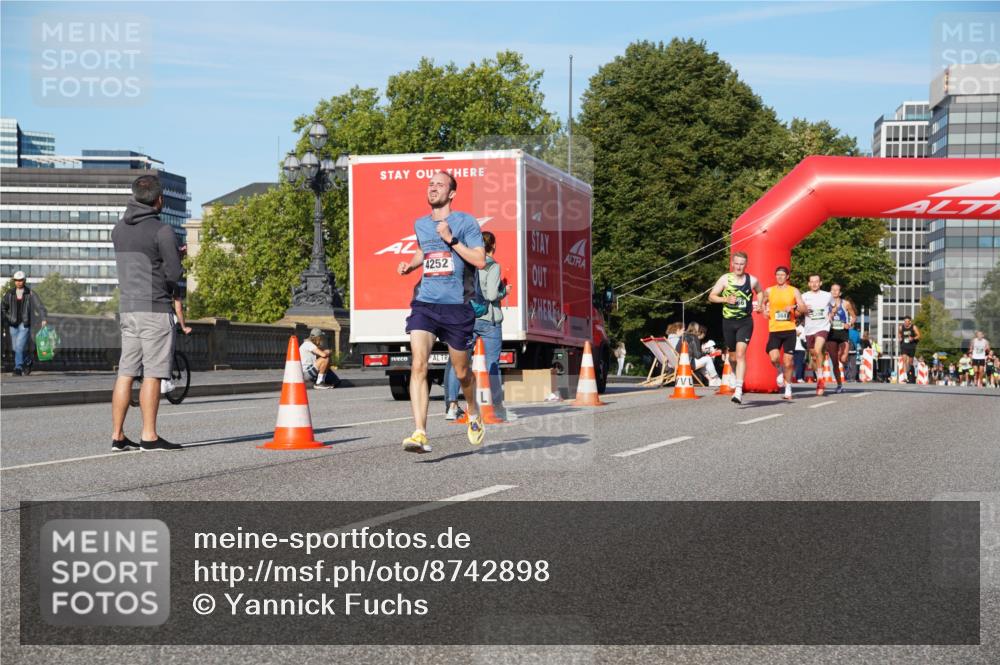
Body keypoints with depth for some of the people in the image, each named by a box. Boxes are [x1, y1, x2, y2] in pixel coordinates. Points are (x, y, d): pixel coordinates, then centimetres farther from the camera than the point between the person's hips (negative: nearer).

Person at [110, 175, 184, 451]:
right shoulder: (162, 231, -10)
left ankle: (117, 435, 8)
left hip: (127, 307, 7)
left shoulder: (119, 229, 11)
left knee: (125, 372, 8)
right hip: (154, 307, -7)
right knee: (152, 373, -5)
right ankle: (149, 436, -5)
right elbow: (174, 273, -10)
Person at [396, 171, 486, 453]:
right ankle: (420, 434, -20)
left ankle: (473, 413, 42)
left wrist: (451, 239, -17)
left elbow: (480, 261, -11)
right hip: (424, 303, 3)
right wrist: (410, 264, 14)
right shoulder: (420, 224, 12)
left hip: (457, 306, -3)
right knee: (418, 365, -16)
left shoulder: (465, 221, -3)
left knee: (461, 371, 10)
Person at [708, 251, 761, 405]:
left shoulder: (752, 280, 0)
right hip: (728, 322, 2)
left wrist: (758, 304, -1)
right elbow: (711, 296, 1)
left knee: (741, 353, -18)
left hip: (745, 322, -2)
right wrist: (726, 299, -15)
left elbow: (761, 293, 19)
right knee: (732, 357, 13)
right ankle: (738, 379, 42)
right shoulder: (725, 279, -1)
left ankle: (739, 390, -23)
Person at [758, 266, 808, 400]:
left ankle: (788, 389, 14)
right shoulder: (769, 291, 8)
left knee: (788, 361, 0)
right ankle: (780, 371, 15)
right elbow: (762, 303, 27)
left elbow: (805, 309, 1)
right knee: (774, 358, -20)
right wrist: (764, 310, 6)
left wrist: (794, 307, -17)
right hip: (774, 330, 0)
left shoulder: (793, 291, 4)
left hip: (789, 330, 0)